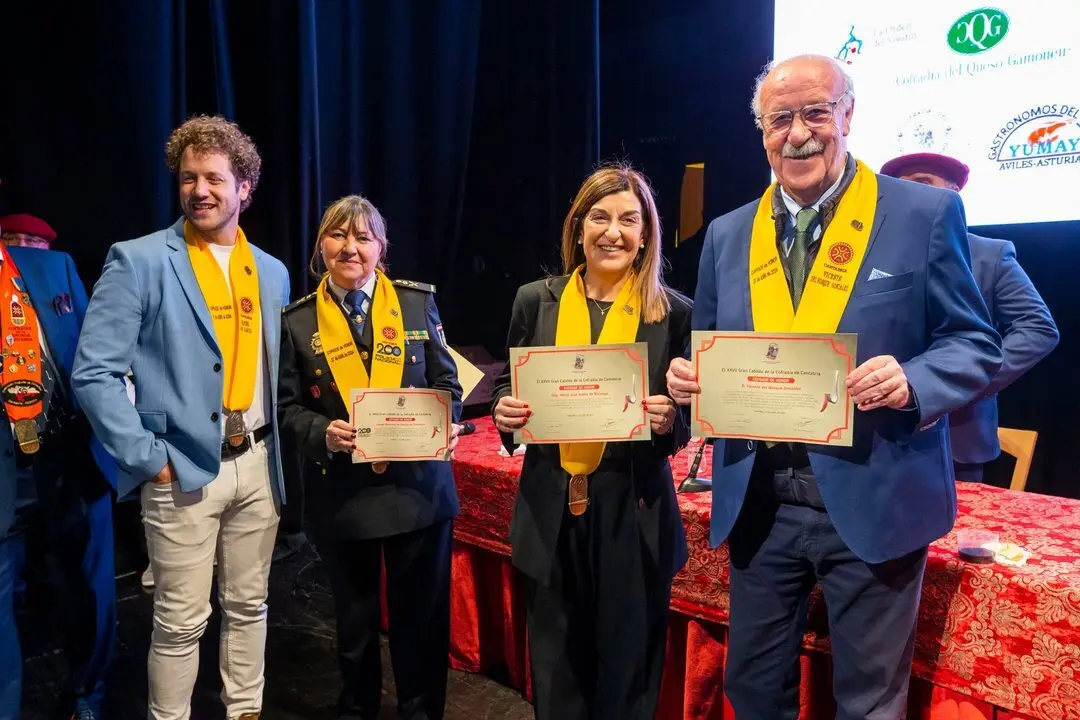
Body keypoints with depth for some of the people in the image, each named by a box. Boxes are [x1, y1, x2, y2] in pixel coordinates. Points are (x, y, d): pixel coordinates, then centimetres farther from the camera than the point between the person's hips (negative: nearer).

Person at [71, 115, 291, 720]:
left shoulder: (273, 273, 9)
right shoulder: (138, 261, -7)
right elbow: (94, 371, -10)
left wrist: (279, 447, 6)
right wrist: (148, 457, -12)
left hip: (257, 463, 5)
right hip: (185, 469, -4)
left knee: (249, 605, 16)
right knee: (182, 620, 6)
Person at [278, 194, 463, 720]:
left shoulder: (418, 302, 0)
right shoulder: (298, 320, 0)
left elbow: (446, 382, 4)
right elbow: (289, 406, 2)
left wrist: (445, 426, -15)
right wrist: (323, 434, -18)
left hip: (419, 487, 0)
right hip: (342, 494, 0)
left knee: (421, 614, 12)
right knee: (354, 617, 19)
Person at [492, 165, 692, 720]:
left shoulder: (674, 312, -3)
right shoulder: (535, 301, 3)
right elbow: (507, 385, 11)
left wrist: (670, 419, -19)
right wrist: (505, 411, -10)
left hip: (634, 512, -2)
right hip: (549, 508, 2)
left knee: (628, 663, 12)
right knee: (554, 661, 16)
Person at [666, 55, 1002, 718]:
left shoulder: (925, 212, -3)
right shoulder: (728, 234, 7)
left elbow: (976, 344, -1)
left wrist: (910, 382, -21)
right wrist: (689, 378, -10)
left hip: (873, 500, -3)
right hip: (757, 503, 4)